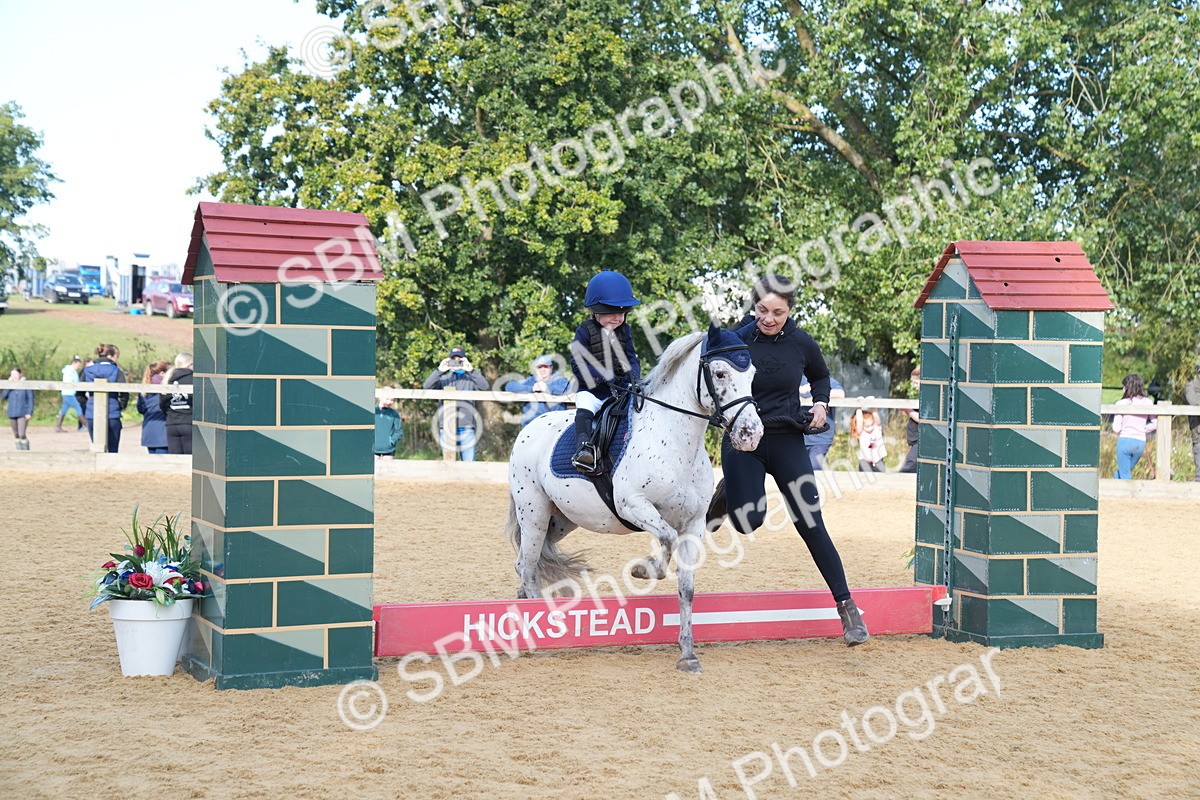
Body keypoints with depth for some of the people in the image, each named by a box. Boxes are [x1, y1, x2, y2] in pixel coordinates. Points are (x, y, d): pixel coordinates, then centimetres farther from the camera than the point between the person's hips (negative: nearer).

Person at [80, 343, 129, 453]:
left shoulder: (87, 370, 6)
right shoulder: (115, 371, -5)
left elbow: (78, 393, 8)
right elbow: (124, 393, -12)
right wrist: (121, 406, 6)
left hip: (91, 416, 3)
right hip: (111, 416, -3)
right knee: (112, 451, 5)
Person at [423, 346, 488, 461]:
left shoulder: (470, 378, 10)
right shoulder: (443, 378, 13)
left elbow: (484, 386, -8)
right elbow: (427, 386, -3)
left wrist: (471, 370, -21)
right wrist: (439, 370, -16)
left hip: (466, 428, -1)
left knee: (469, 462, -4)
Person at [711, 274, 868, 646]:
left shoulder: (802, 344, -2)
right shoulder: (737, 341, -9)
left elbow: (821, 376, 19)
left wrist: (821, 404, 1)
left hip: (788, 441, 1)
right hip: (742, 441, -1)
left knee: (811, 525, -4)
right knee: (748, 522, -17)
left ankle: (846, 606, 3)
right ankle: (727, 492, 20)